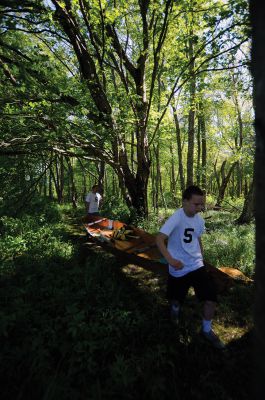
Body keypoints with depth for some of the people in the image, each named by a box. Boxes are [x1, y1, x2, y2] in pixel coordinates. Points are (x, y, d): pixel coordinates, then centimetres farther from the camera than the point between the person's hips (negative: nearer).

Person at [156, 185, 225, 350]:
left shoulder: (200, 219, -2)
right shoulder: (176, 218, -22)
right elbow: (159, 239, -30)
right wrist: (170, 259, -41)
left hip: (197, 265, 4)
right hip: (178, 268, -4)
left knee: (211, 298, -4)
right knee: (176, 298, 14)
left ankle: (207, 330, 22)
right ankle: (175, 306, 53)